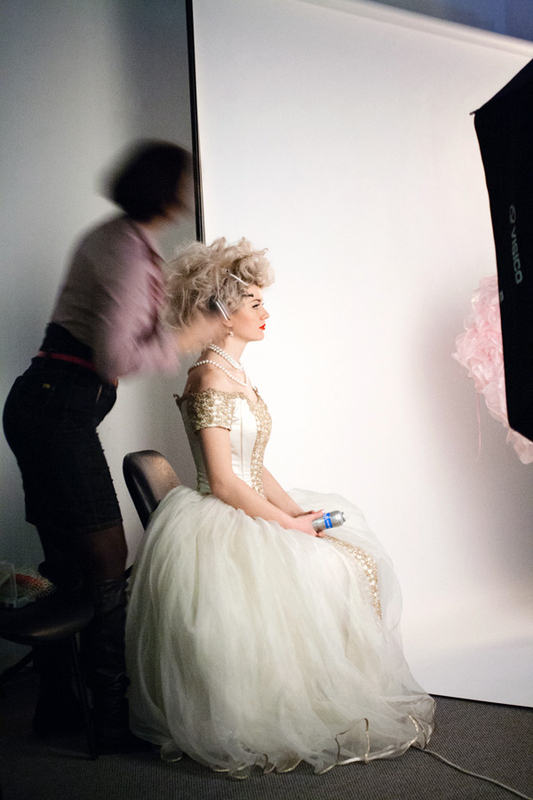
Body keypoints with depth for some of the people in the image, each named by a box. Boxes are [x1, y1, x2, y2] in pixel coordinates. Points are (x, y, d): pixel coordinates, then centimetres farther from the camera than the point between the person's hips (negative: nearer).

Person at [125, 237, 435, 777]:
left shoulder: (235, 375, 13)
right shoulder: (211, 377, -17)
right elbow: (223, 482, -20)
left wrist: (294, 510, 0)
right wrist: (288, 523, -14)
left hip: (252, 513, 9)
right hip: (222, 527, -9)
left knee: (357, 555, 7)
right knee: (329, 573, -14)